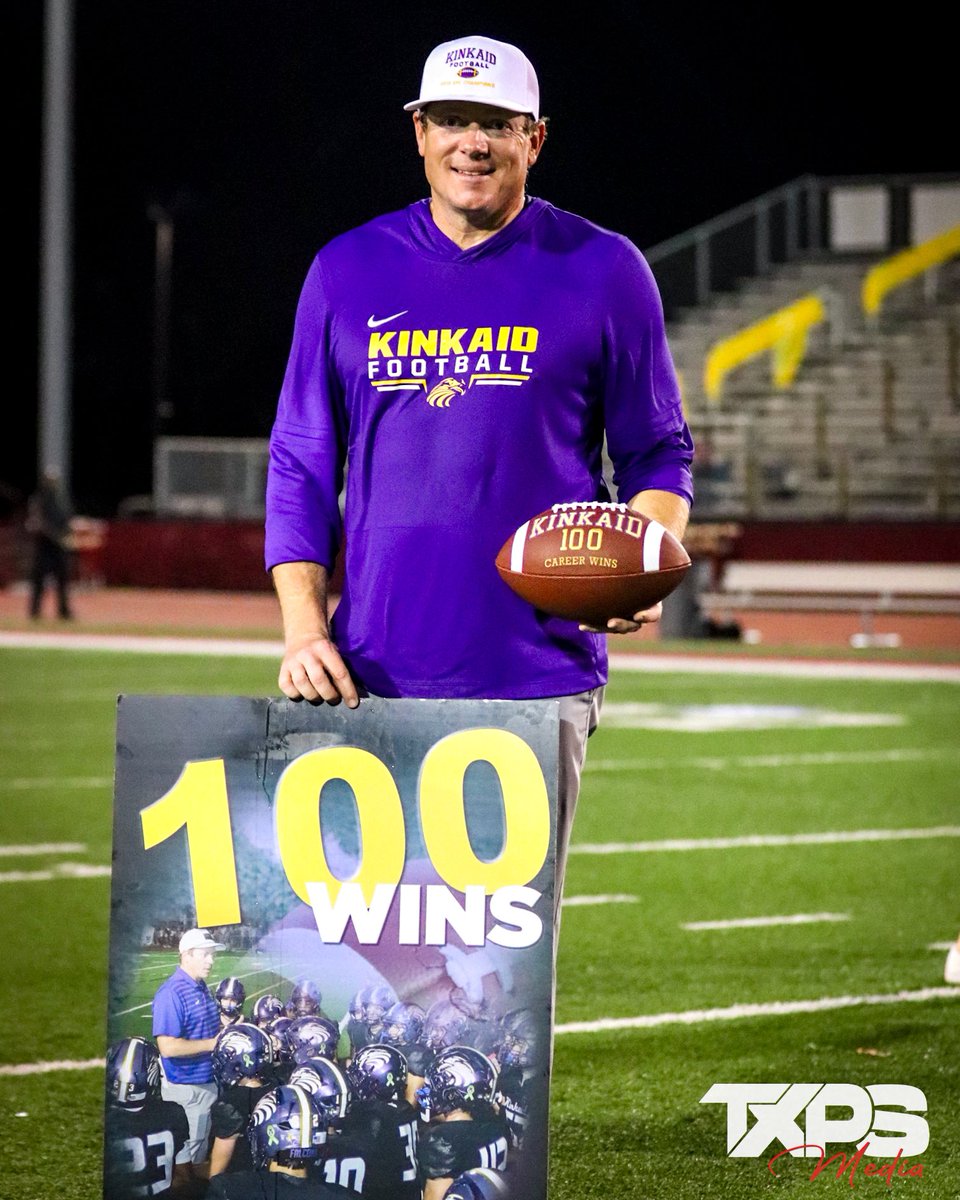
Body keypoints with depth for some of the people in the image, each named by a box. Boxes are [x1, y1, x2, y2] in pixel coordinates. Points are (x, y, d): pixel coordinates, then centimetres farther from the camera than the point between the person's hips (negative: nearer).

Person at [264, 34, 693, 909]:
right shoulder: (348, 272, 8)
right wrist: (303, 627, -2)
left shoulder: (602, 272, 4)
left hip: (539, 675, -1)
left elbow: (658, 453, 9)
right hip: (377, 675, 2)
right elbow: (301, 468, 10)